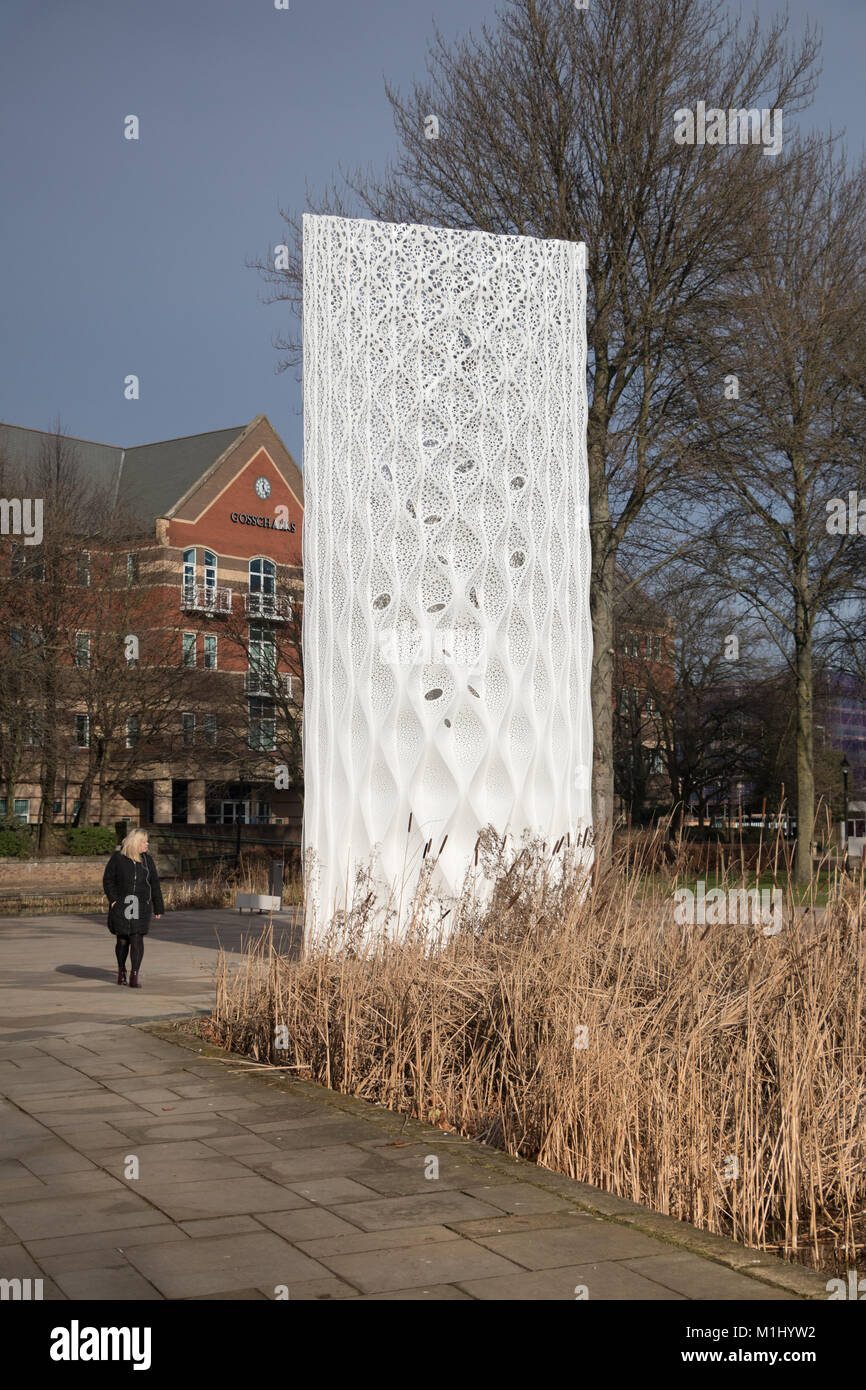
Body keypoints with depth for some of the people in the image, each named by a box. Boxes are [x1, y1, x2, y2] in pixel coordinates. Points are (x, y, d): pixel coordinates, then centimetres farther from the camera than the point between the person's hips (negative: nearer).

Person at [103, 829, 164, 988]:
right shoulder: (117, 858, -3)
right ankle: (121, 970, 29)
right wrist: (113, 900, -12)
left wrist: (158, 907, 6)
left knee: (137, 940, -8)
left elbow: (154, 884, 7)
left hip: (141, 906, 1)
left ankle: (134, 976, -4)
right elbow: (108, 880, 0)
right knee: (122, 940, 6)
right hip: (121, 906, -1)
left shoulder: (146, 859, 4)